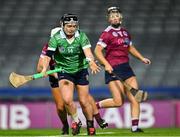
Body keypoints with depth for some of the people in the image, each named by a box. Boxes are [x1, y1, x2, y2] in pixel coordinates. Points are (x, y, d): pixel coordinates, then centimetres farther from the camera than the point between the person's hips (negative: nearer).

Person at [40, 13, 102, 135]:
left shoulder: (82, 36, -12)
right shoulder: (56, 38, -11)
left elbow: (87, 51, -28)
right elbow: (48, 54, -17)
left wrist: (91, 62, -47)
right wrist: (45, 68, -33)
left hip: (81, 70, 0)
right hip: (64, 71, 0)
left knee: (84, 101, 2)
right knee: (67, 99, -18)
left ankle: (90, 125, 27)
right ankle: (76, 121, 9)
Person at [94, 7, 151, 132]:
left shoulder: (125, 32, 16)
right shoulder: (107, 33, -5)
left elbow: (130, 47, 32)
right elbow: (97, 50, -11)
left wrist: (142, 58, 21)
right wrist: (106, 64, -23)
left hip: (126, 67, 7)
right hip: (113, 69, -7)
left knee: (135, 98, -4)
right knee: (118, 102, -12)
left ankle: (135, 126, 1)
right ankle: (95, 106, 12)